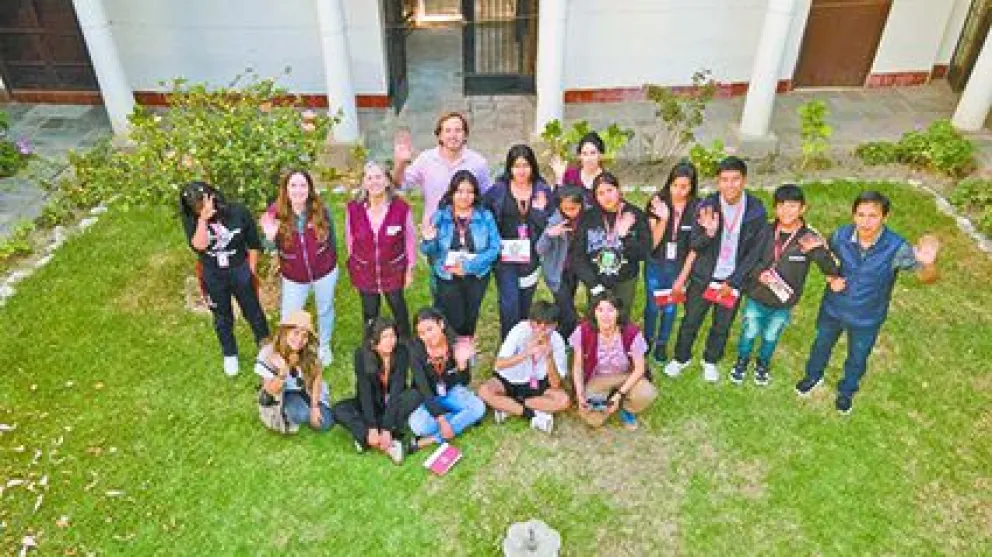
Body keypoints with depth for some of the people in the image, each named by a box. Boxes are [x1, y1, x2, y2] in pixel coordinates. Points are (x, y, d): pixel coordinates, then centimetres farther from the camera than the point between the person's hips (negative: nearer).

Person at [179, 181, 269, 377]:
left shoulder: (238, 212, -18)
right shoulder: (191, 220, -14)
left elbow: (253, 244, -7)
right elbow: (199, 246, -28)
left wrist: (251, 271, -4)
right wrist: (203, 220, -35)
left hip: (240, 271, -1)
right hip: (213, 277, 1)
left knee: (253, 312, 16)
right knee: (222, 318, 20)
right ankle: (230, 355, 43)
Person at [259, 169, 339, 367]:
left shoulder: (322, 210, -21)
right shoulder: (275, 213, -20)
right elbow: (272, 248, -12)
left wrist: (333, 262, 9)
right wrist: (270, 237, -35)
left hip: (324, 272, 0)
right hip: (293, 277, 0)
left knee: (325, 310, 23)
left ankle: (324, 347, 50)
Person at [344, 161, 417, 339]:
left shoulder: (402, 208, -20)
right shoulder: (353, 209, -16)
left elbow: (410, 239, -7)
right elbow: (350, 239, -1)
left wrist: (410, 269, 0)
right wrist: (353, 264, 9)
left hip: (394, 270, -1)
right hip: (364, 271, 1)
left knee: (399, 308, 20)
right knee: (370, 313, 17)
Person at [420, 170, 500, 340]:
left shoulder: (485, 216, -8)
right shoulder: (440, 216, -7)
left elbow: (494, 248, -11)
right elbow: (428, 251, -4)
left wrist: (469, 266, -19)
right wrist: (429, 240, -27)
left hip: (477, 276, 1)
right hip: (448, 277, -1)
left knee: (469, 321, 14)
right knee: (455, 322, -2)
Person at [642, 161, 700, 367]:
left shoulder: (697, 208, -12)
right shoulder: (657, 203, -14)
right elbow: (652, 241, -15)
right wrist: (663, 219, -27)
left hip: (679, 267, 1)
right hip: (655, 265, -1)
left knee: (670, 308, 15)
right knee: (653, 306, 12)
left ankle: (661, 344, 36)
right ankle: (647, 340, 37)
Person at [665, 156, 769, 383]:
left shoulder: (756, 210, -13)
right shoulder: (707, 206, -15)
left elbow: (755, 252, -6)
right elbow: (693, 245, -13)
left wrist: (733, 283, -9)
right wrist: (708, 233, -35)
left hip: (733, 281, 1)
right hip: (703, 277, -1)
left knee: (722, 327, 17)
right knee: (690, 322, 13)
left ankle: (710, 361, 43)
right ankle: (681, 358, 38)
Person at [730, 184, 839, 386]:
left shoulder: (809, 239, -18)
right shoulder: (766, 232, -14)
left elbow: (831, 270, -16)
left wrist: (818, 250, -35)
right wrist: (758, 273, -19)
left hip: (784, 303, 0)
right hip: (756, 297, 0)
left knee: (771, 338, 23)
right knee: (749, 333, 19)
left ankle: (762, 365, 51)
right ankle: (742, 362, 47)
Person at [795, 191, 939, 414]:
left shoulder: (896, 247, -30)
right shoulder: (841, 236, -23)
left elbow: (927, 277, -34)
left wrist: (928, 262, -56)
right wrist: (831, 278, -19)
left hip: (867, 318, -1)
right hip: (833, 308, 1)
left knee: (857, 359, 24)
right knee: (822, 344, 28)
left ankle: (846, 391, 54)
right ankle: (813, 375, 58)